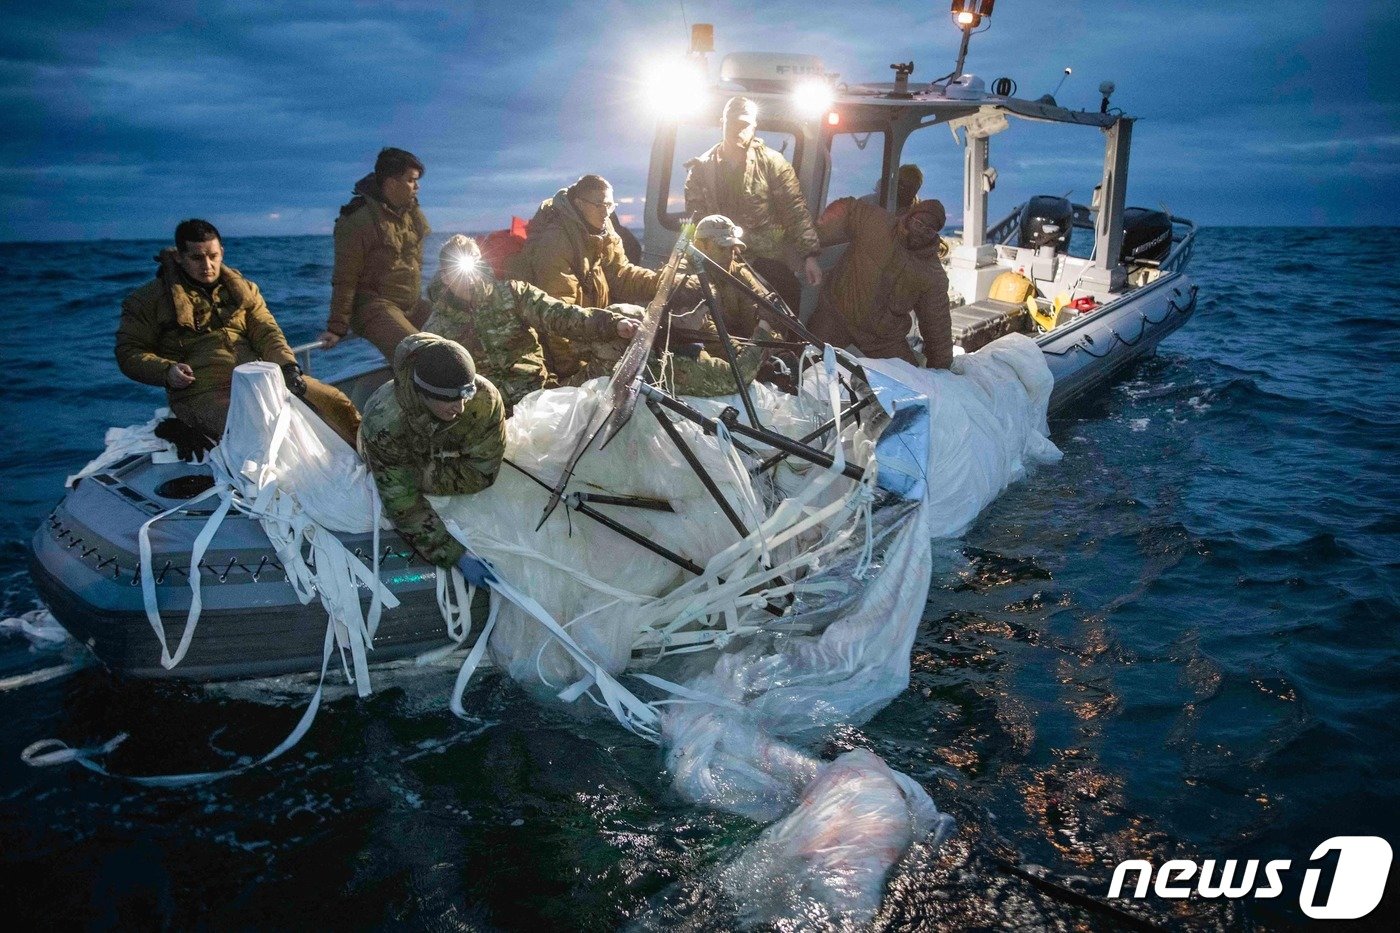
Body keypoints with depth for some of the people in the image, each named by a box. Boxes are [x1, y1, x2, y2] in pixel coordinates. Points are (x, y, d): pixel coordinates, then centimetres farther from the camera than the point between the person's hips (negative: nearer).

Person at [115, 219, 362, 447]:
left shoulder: (242, 288, 18)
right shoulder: (150, 299, 8)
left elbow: (266, 333, 8)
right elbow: (129, 352, 7)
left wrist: (288, 367, -11)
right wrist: (166, 371, -13)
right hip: (203, 393, -4)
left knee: (335, 402, -7)